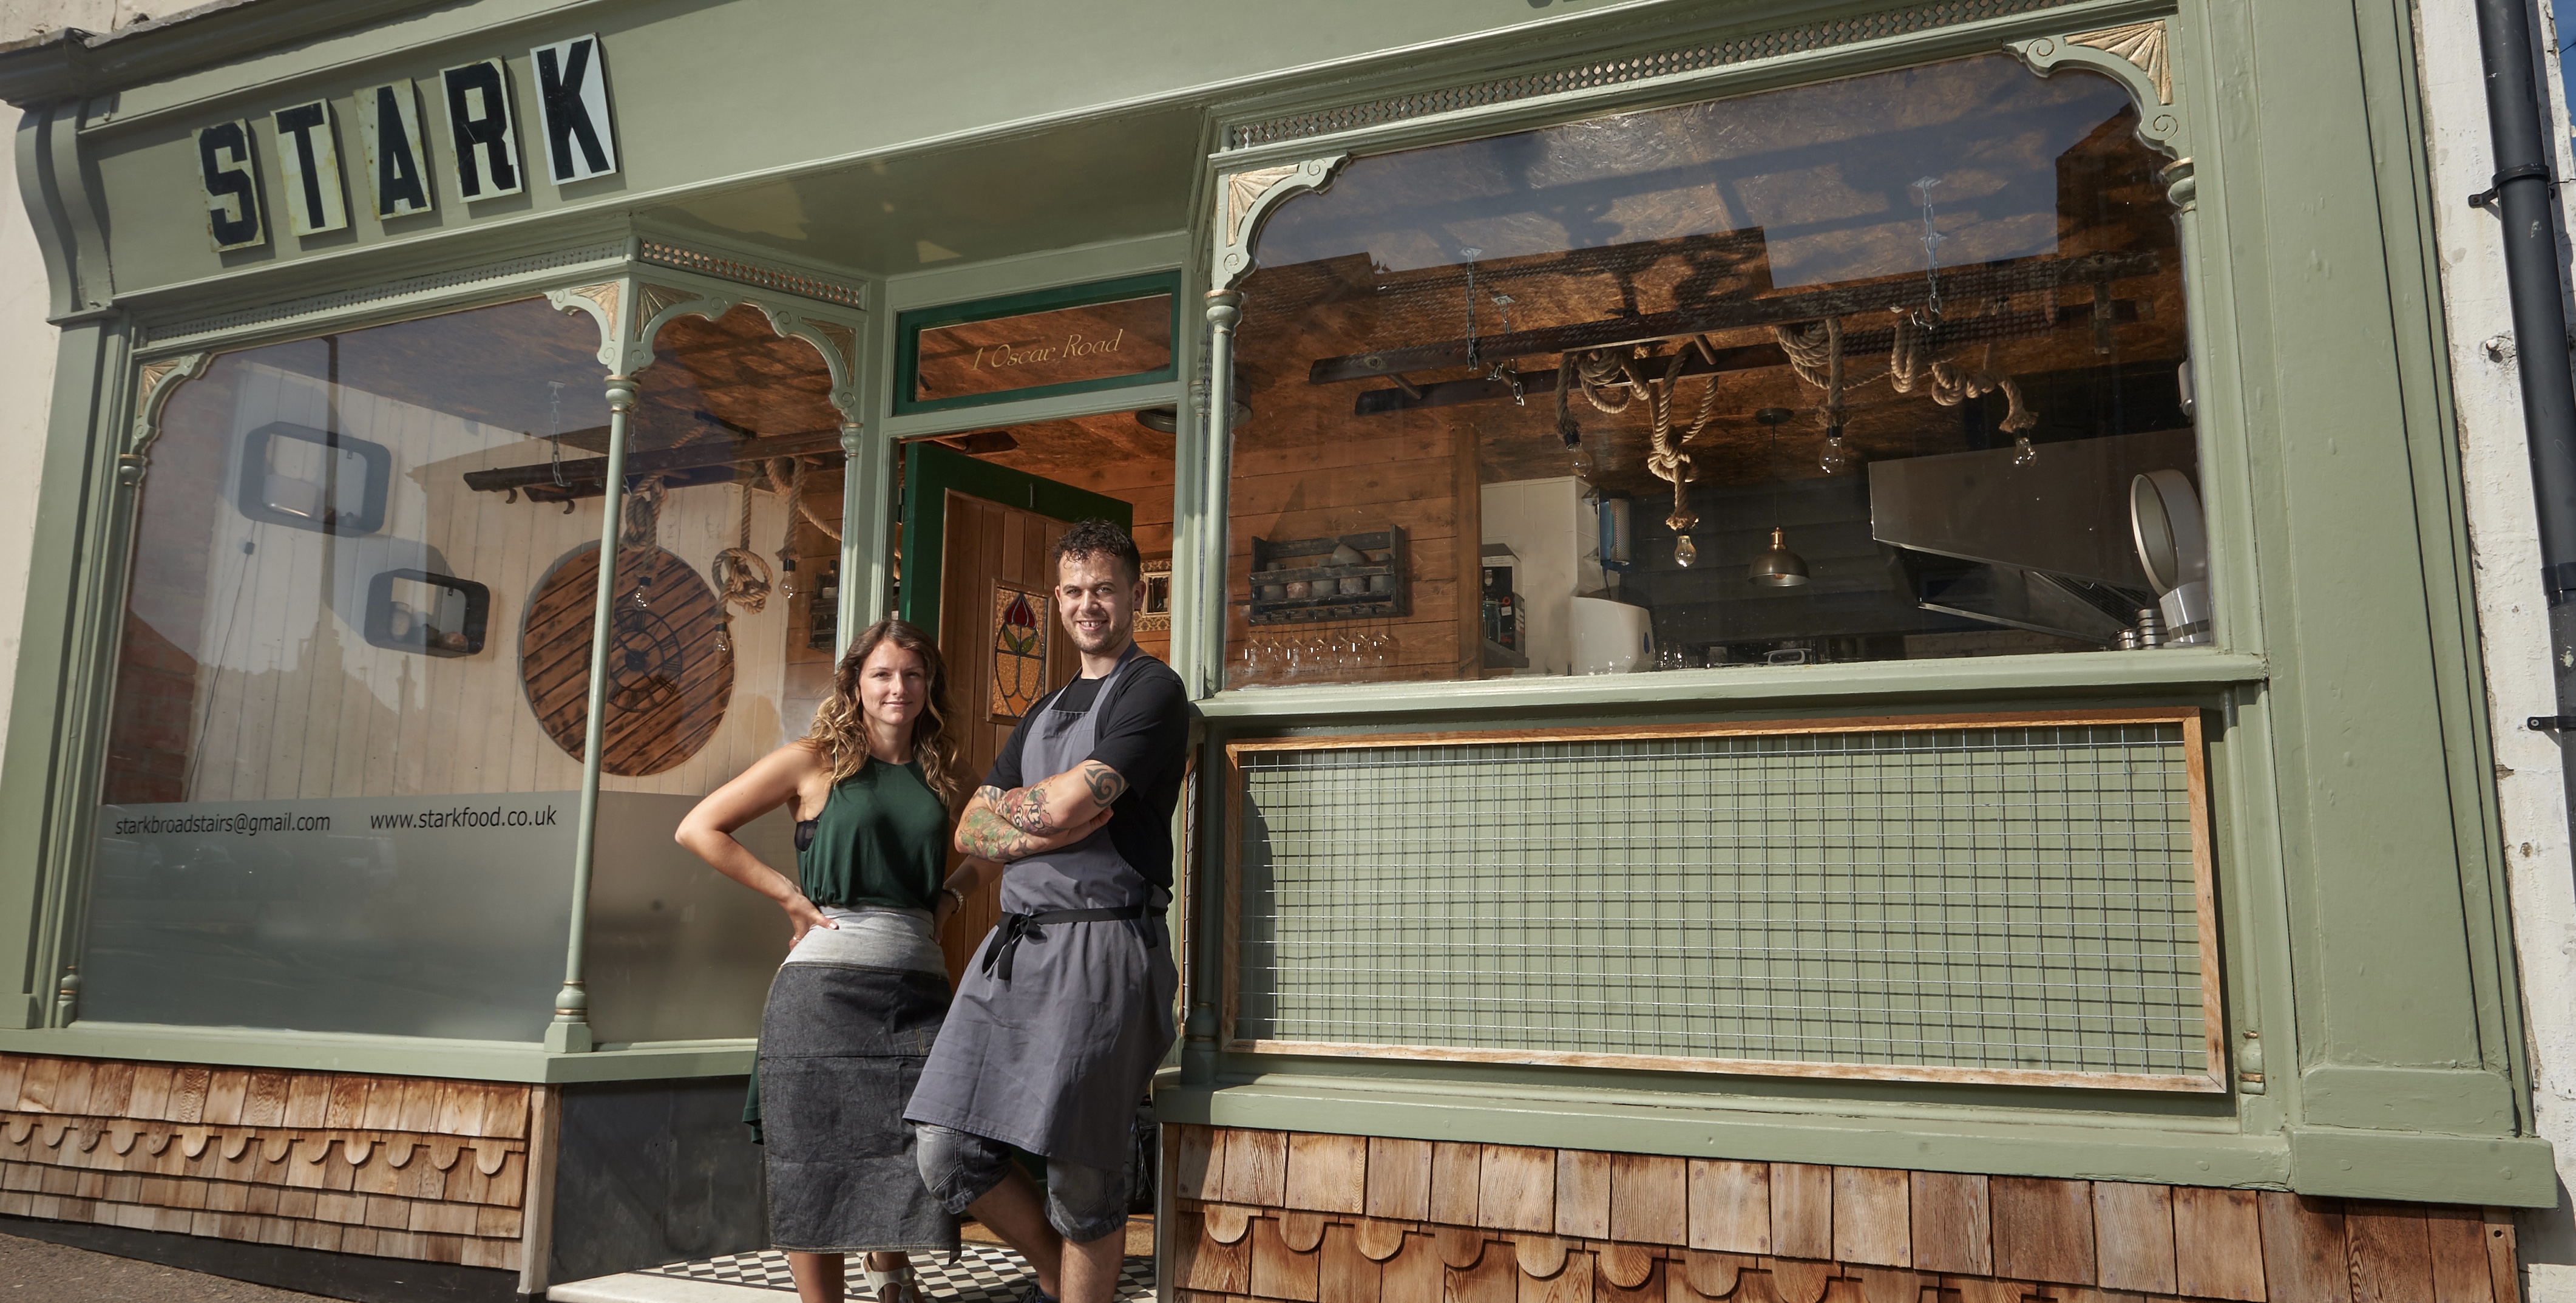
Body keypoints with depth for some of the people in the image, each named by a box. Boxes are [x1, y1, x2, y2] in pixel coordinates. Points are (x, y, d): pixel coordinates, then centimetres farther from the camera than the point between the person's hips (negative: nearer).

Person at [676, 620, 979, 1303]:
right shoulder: (816, 760, 2)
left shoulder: (940, 777, 13)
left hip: (917, 984, 3)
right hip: (825, 984, -3)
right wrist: (791, 896, -5)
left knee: (915, 1151, -1)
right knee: (819, 1158, 2)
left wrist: (949, 898, 10)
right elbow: (698, 828, 0)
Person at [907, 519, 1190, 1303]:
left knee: (1081, 1180, -3)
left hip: (1101, 944, -7)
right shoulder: (1043, 714, 24)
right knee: (948, 1157, 4)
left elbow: (1068, 805, -13)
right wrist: (1042, 825, -6)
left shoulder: (1152, 690, 0)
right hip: (1014, 944, 7)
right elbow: (970, 835, 16)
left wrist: (1002, 807, 8)